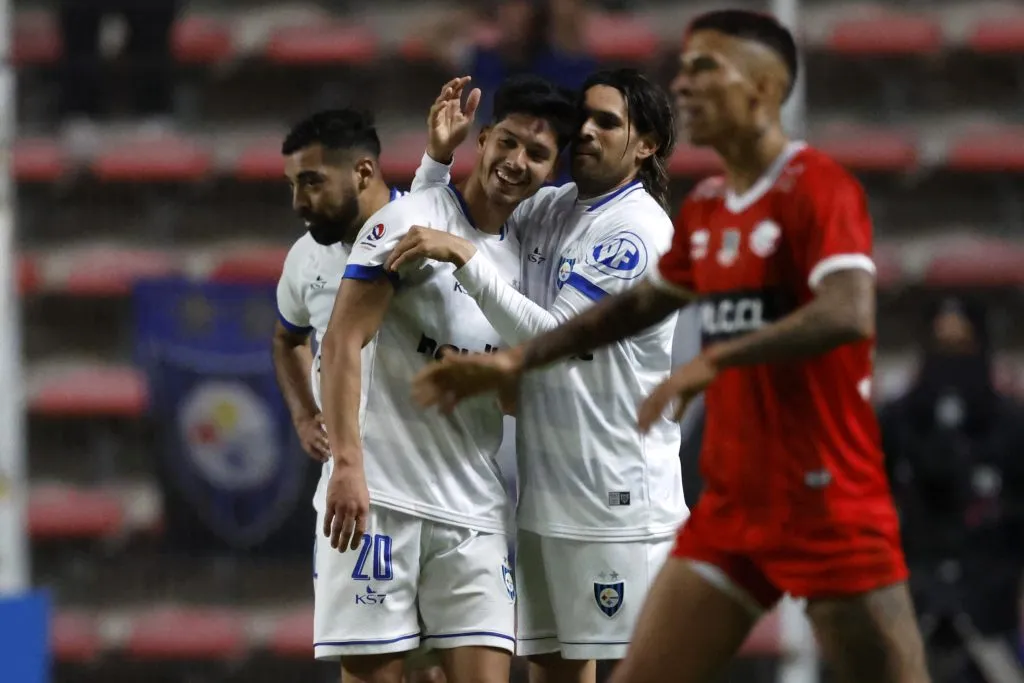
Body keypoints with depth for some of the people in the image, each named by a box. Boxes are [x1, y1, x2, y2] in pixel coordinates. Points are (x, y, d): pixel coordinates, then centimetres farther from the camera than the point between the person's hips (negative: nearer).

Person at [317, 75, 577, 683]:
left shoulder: (524, 255, 15)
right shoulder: (410, 221, -3)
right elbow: (344, 340, -11)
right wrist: (347, 464, -21)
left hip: (475, 509, 5)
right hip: (382, 495, -5)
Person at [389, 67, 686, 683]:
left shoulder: (639, 230, -13)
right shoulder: (551, 210, 11)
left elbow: (553, 338, -20)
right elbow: (428, 233, 19)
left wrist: (465, 258, -23)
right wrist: (439, 156, 1)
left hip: (618, 494, -8)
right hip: (546, 490, 8)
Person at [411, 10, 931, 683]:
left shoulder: (817, 187, -13)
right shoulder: (705, 208, 12)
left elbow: (848, 314, -29)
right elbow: (642, 303, 27)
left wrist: (716, 360, -33)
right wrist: (515, 361, 22)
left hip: (829, 502, -8)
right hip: (731, 503, 8)